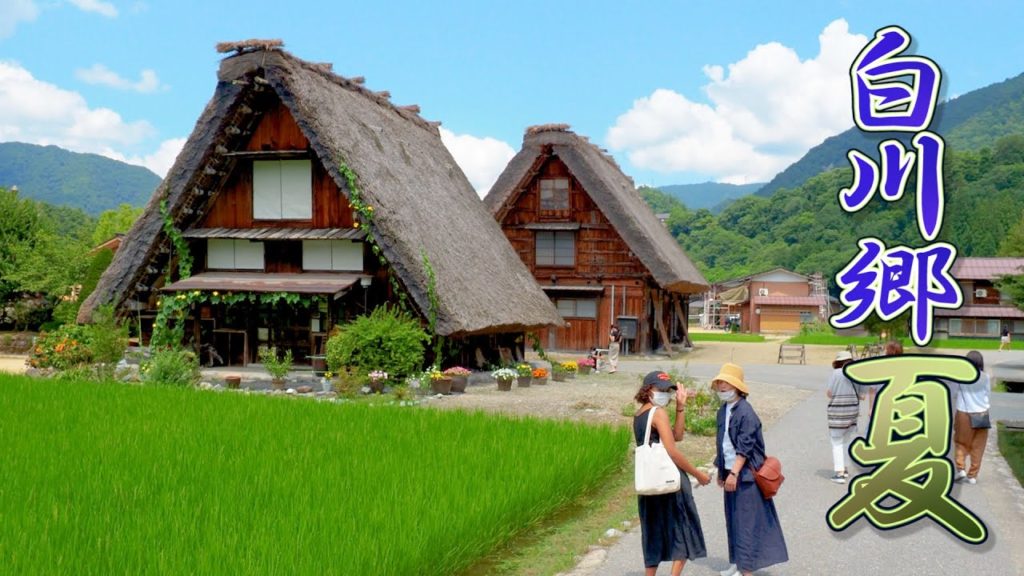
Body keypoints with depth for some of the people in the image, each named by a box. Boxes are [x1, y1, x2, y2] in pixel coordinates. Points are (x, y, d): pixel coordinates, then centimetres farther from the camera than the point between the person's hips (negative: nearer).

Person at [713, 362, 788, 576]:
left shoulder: (745, 412, -17)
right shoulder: (723, 410, 8)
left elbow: (745, 447, -20)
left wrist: (734, 473, -22)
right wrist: (721, 471, 17)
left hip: (745, 474, -8)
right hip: (730, 471, 8)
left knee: (746, 520, -2)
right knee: (733, 519, 15)